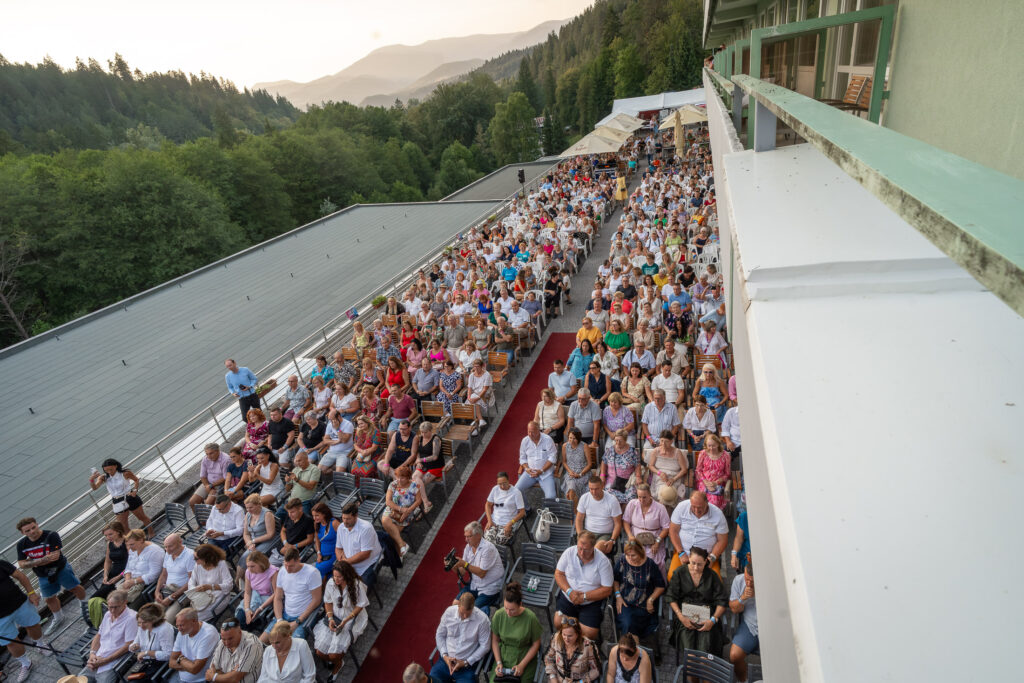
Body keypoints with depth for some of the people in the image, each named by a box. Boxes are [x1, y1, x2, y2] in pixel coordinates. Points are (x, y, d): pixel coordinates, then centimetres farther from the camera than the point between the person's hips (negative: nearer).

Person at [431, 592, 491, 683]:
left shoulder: (482, 619, -16)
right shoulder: (449, 612, -7)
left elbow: (484, 646, -9)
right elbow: (439, 635, 5)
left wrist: (466, 663, -11)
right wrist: (444, 655, -7)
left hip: (468, 663, -3)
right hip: (446, 659, 3)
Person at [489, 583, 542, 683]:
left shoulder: (530, 618, -19)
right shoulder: (498, 615, -13)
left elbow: (536, 644, -7)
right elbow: (495, 640, 2)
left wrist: (522, 665, -10)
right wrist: (498, 662, -6)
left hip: (525, 658, -1)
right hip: (503, 656, 2)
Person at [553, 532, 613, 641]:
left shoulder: (602, 561, -15)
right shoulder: (569, 552, -8)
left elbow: (607, 590, -12)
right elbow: (558, 573, 0)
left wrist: (584, 597, -18)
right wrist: (569, 591, -16)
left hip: (591, 602, -2)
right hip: (567, 597, 2)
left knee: (589, 633, -17)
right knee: (558, 624, -14)